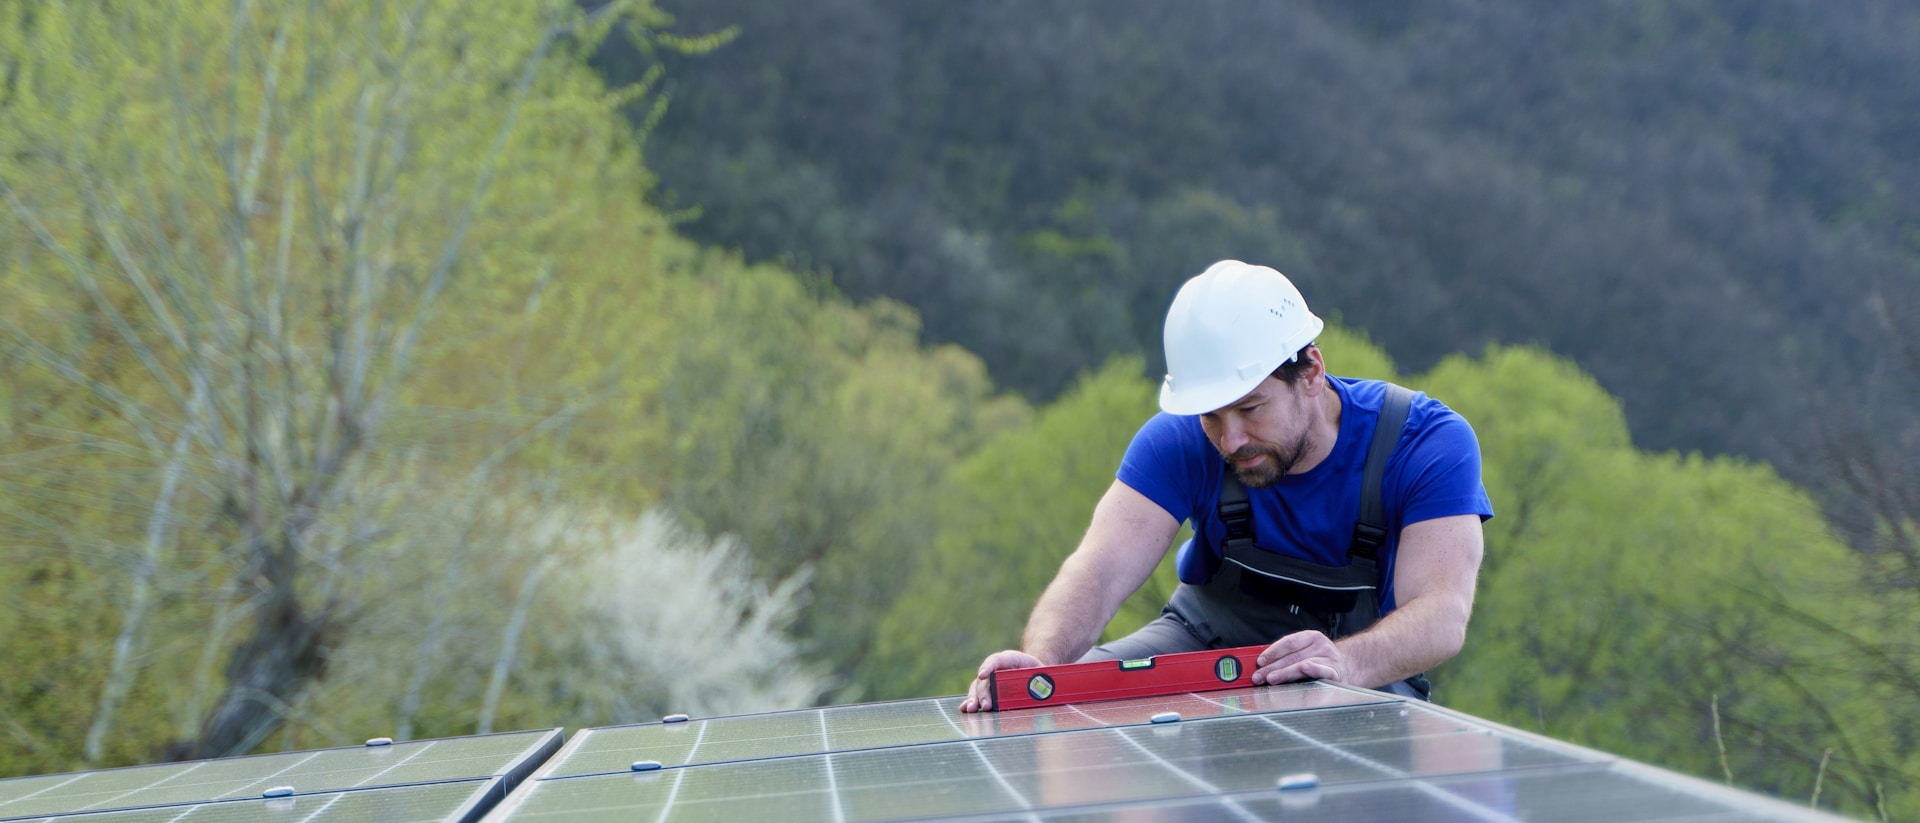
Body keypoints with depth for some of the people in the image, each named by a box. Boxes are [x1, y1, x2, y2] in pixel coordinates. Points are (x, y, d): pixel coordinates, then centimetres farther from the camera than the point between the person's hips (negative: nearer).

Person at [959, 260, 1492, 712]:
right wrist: (1042, 661, -50)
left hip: (1372, 667, -2)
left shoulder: (1429, 443, -23)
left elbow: (1442, 614, -35)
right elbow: (1102, 568, -28)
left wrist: (1347, 664, -57)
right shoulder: (1180, 442, -16)